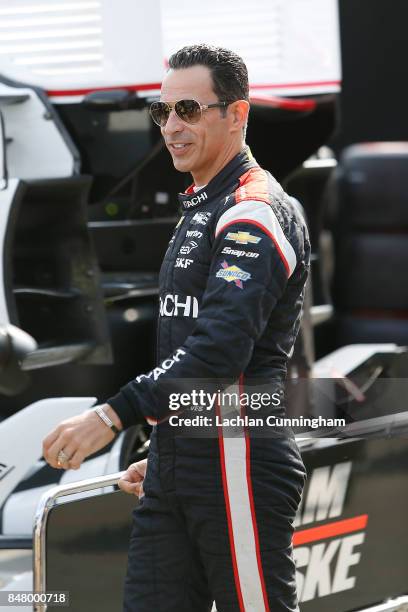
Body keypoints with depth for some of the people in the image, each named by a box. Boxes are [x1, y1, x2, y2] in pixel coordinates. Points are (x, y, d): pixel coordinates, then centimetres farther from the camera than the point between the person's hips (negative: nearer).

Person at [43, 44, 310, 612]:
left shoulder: (256, 213, -12)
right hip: (179, 470, 9)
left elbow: (221, 348, -24)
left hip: (239, 466, -9)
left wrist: (114, 414, -28)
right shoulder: (200, 209, 20)